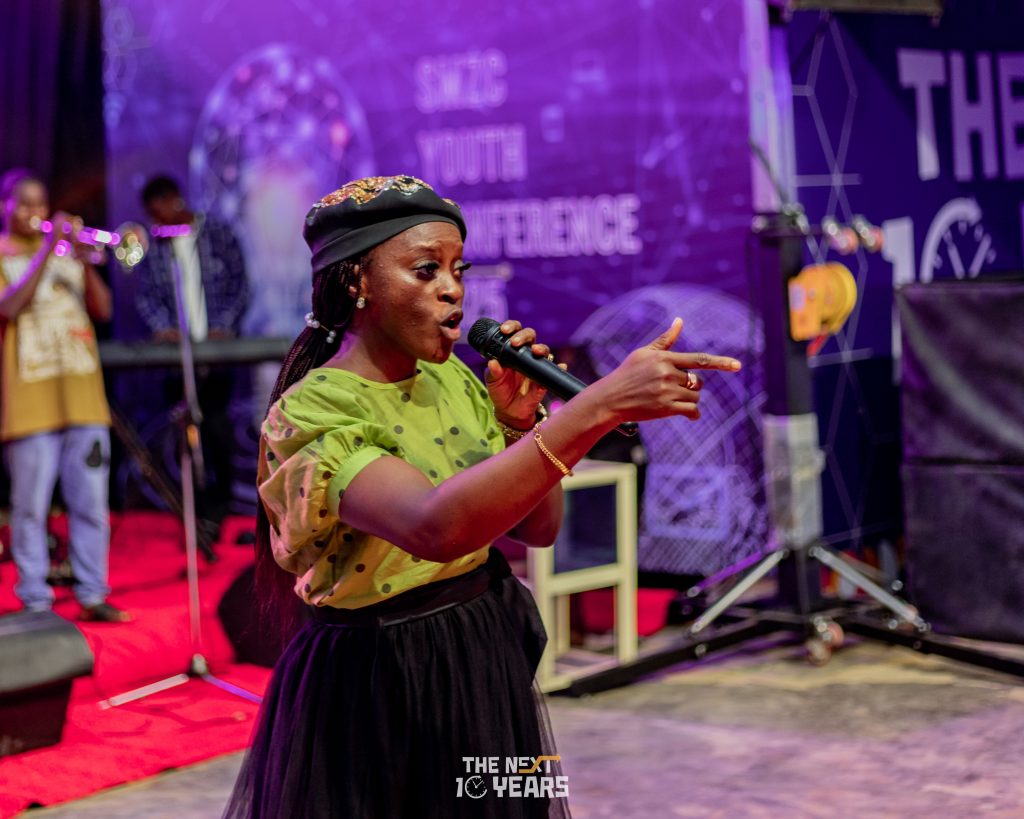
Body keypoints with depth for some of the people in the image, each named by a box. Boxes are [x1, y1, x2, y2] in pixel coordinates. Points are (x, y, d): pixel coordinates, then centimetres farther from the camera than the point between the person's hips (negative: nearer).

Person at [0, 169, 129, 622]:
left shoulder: (67, 249, 18)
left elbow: (102, 309, 8)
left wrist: (84, 260, -8)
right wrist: (46, 252, -18)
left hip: (82, 394, 4)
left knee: (91, 503, 4)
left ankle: (93, 593, 11)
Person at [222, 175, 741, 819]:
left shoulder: (451, 380, 2)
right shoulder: (311, 413, -20)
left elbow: (538, 527, 6)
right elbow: (434, 528, -38)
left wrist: (520, 424, -12)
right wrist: (600, 404, -43)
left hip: (490, 668, 7)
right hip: (377, 693, -7)